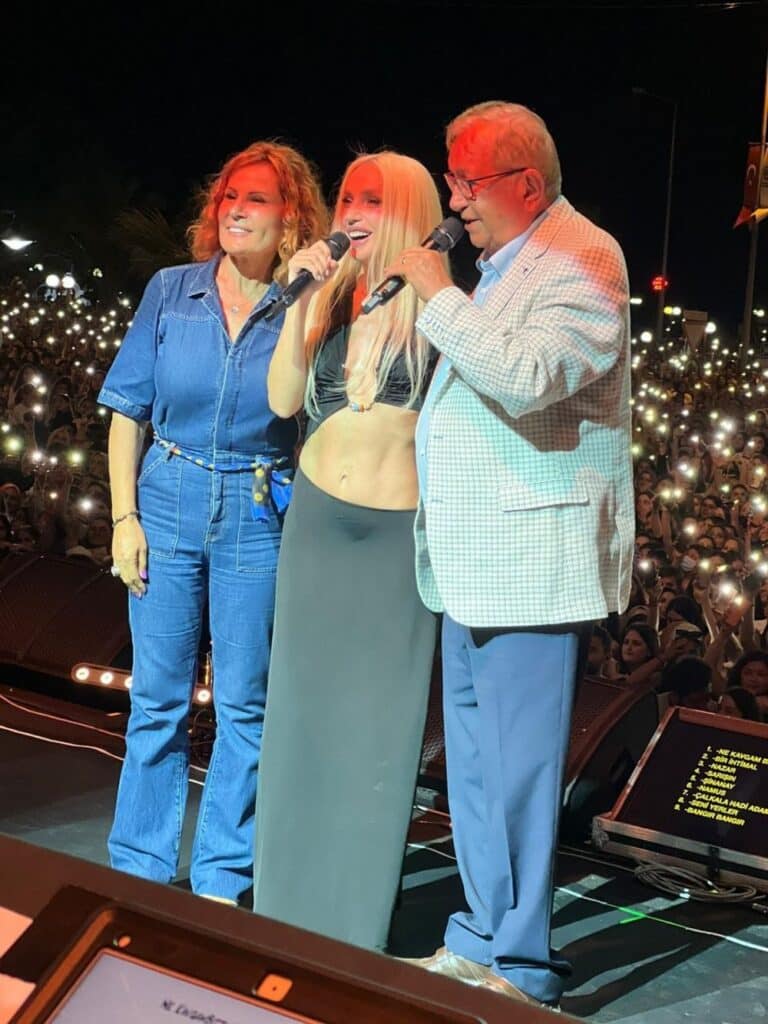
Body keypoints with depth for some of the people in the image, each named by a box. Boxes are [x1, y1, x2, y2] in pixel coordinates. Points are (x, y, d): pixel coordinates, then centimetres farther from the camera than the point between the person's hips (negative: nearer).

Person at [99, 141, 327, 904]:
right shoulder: (171, 291, 1)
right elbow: (127, 411, 3)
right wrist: (124, 516, -2)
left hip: (259, 517, -1)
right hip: (168, 502, 1)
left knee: (245, 705, 6)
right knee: (157, 696, 8)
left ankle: (221, 881, 21)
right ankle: (139, 869, 24)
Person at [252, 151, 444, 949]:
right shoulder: (332, 299, 8)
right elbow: (283, 400, 0)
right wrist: (299, 301, -6)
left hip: (400, 532, -4)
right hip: (317, 521, 5)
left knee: (378, 717, 3)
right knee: (305, 703, 11)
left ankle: (352, 927, 17)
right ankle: (289, 906, 26)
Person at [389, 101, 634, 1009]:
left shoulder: (581, 261, -10)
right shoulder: (502, 261, 18)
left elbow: (527, 378, -26)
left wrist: (438, 296, -19)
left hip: (533, 565, -9)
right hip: (475, 562, 10)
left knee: (518, 769, -3)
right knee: (474, 764, 15)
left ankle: (517, 967, 10)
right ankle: (480, 940, 28)